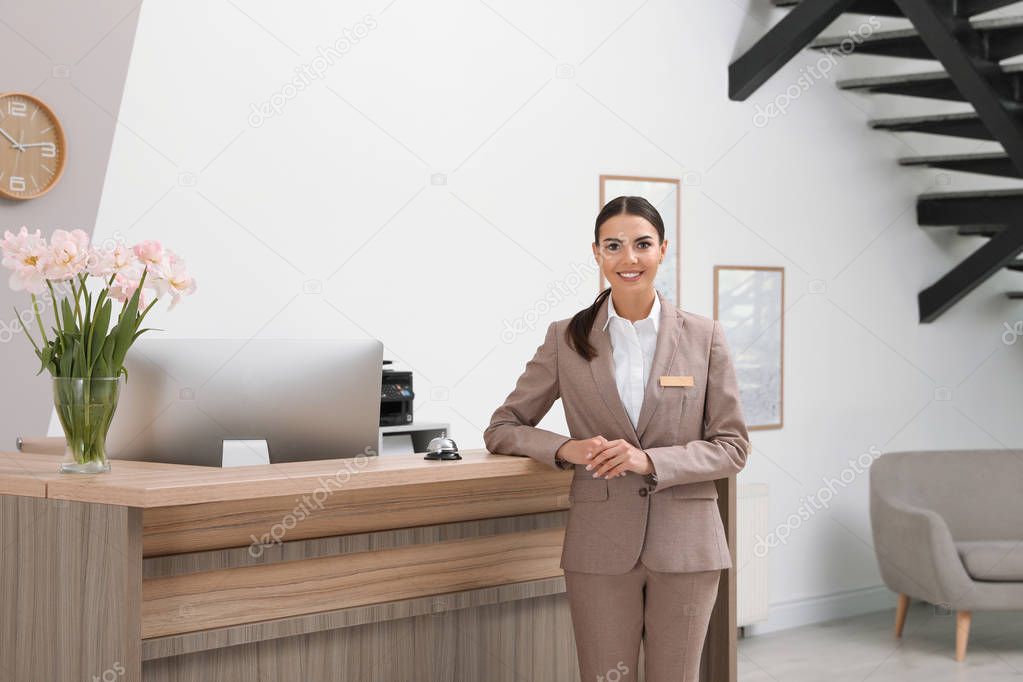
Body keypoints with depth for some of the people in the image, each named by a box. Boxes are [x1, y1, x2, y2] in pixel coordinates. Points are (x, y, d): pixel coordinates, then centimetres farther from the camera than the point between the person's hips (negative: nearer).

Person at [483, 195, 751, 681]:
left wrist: (651, 460, -15)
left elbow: (732, 446, 1)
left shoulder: (704, 336, 3)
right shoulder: (566, 339, 3)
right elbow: (502, 429, 7)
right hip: (600, 548, 0)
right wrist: (565, 449, -13)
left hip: (684, 545, 0)